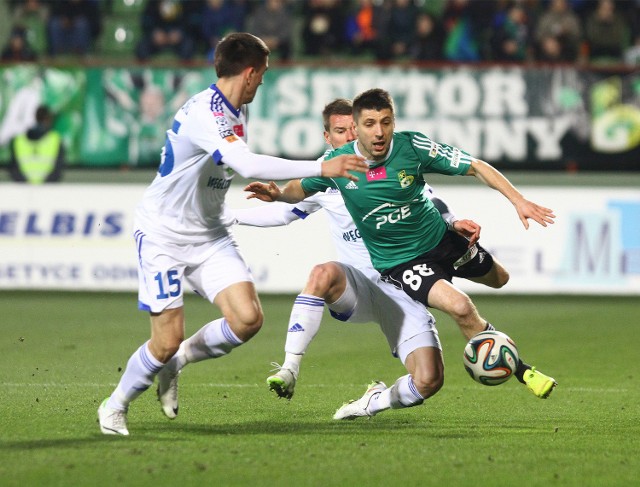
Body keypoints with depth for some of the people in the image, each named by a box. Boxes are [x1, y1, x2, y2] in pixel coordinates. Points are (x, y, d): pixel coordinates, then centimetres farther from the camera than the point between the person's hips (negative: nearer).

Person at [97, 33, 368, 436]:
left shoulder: (237, 111, 5)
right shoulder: (204, 113, -26)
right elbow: (247, 163, -39)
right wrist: (321, 168, -38)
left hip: (209, 236, 8)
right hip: (163, 234, -8)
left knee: (248, 318, -12)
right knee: (168, 340, -9)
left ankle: (177, 362, 12)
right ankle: (115, 407, 17)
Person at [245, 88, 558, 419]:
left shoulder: (412, 147, -21)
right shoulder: (337, 163, -19)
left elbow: (476, 167, -17)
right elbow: (301, 189, 2)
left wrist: (517, 199, -27)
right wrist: (277, 193, -21)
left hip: (440, 238, 3)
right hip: (399, 264, -3)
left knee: (498, 279, 25)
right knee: (460, 307, -26)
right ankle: (520, 371, -8)